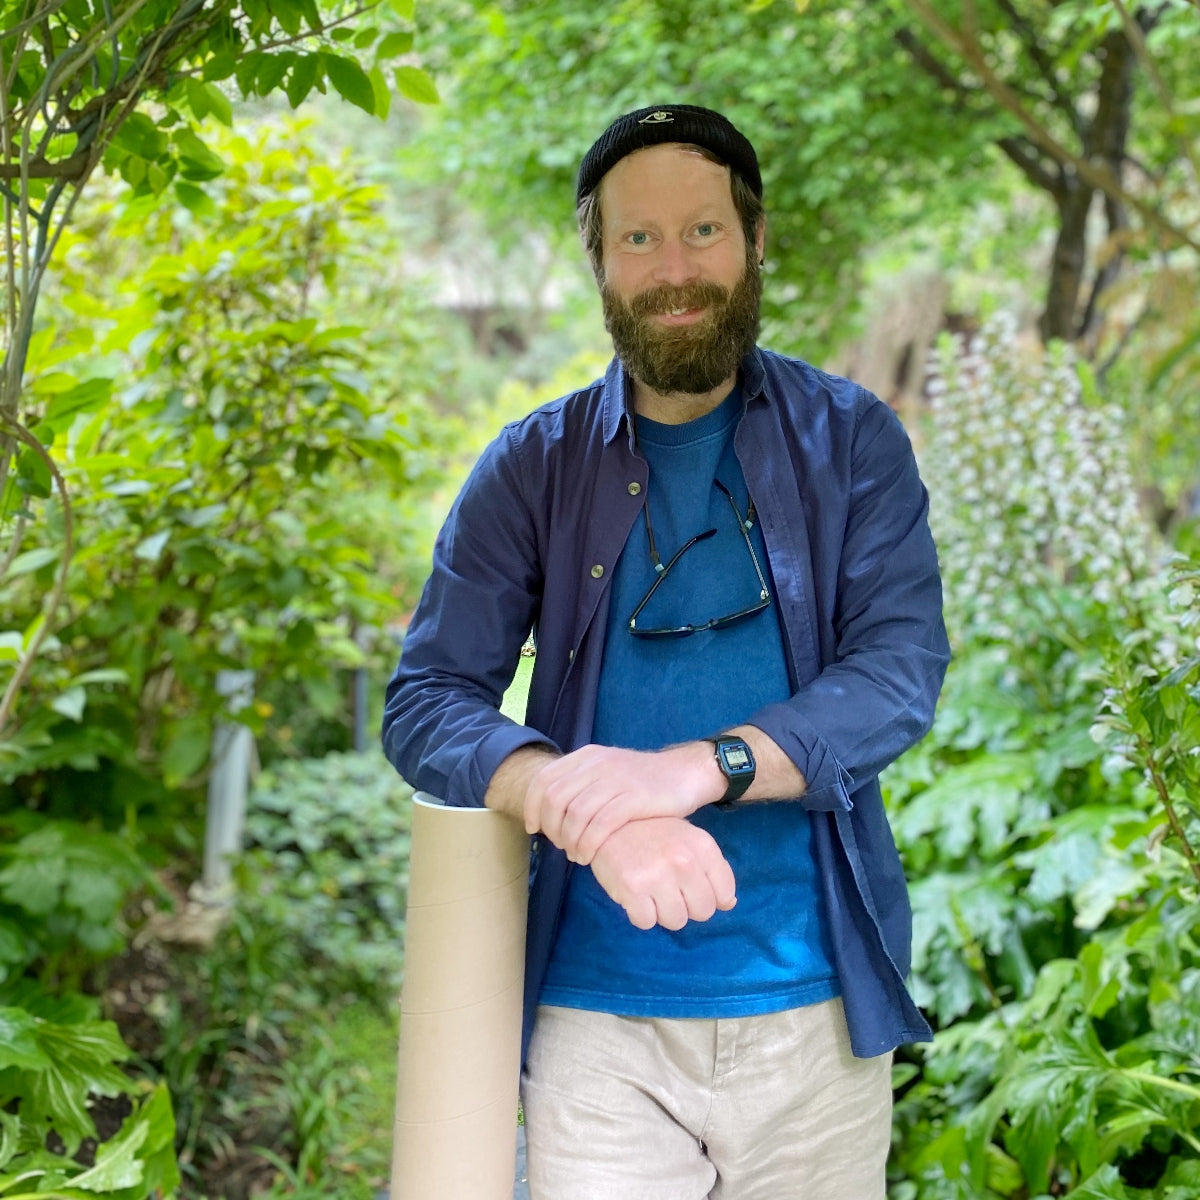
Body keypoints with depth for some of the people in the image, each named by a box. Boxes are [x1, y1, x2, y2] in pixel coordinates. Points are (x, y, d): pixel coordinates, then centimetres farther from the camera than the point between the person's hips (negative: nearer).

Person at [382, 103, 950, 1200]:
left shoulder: (849, 442, 3)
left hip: (814, 1004, 1)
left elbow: (902, 670, -9)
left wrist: (698, 766, -25)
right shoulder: (533, 470, 3)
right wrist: (581, 807, -25)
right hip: (599, 1011, 0)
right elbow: (424, 706, -5)